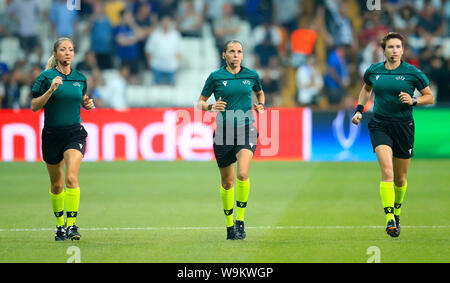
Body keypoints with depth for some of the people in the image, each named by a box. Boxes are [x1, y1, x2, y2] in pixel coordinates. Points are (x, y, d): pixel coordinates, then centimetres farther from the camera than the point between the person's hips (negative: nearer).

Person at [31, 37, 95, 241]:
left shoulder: (80, 78, 7)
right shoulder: (46, 77, -4)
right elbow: (34, 106, -8)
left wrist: (87, 104, 1)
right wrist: (51, 90, -21)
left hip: (74, 133, 1)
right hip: (52, 134, -1)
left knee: (71, 178, -19)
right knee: (56, 184, 9)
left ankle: (72, 224, -17)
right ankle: (60, 224, 27)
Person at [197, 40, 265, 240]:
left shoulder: (251, 75, 6)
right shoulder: (215, 77, 1)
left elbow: (260, 92, 26)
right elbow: (200, 102, 7)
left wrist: (261, 105, 5)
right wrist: (211, 107, -14)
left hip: (246, 130, 0)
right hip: (223, 132, 0)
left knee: (243, 174, -23)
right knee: (227, 182, 7)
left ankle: (240, 220, -11)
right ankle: (229, 226, 24)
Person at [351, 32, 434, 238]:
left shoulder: (412, 73, -4)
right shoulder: (373, 71, 3)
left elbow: (430, 97, 5)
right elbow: (366, 89, 25)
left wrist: (413, 101, -13)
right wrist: (359, 109, 14)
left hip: (404, 127, 0)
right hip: (380, 126, 0)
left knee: (400, 178, 10)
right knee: (387, 171, -19)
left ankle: (396, 211, 38)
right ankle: (389, 219, -26)